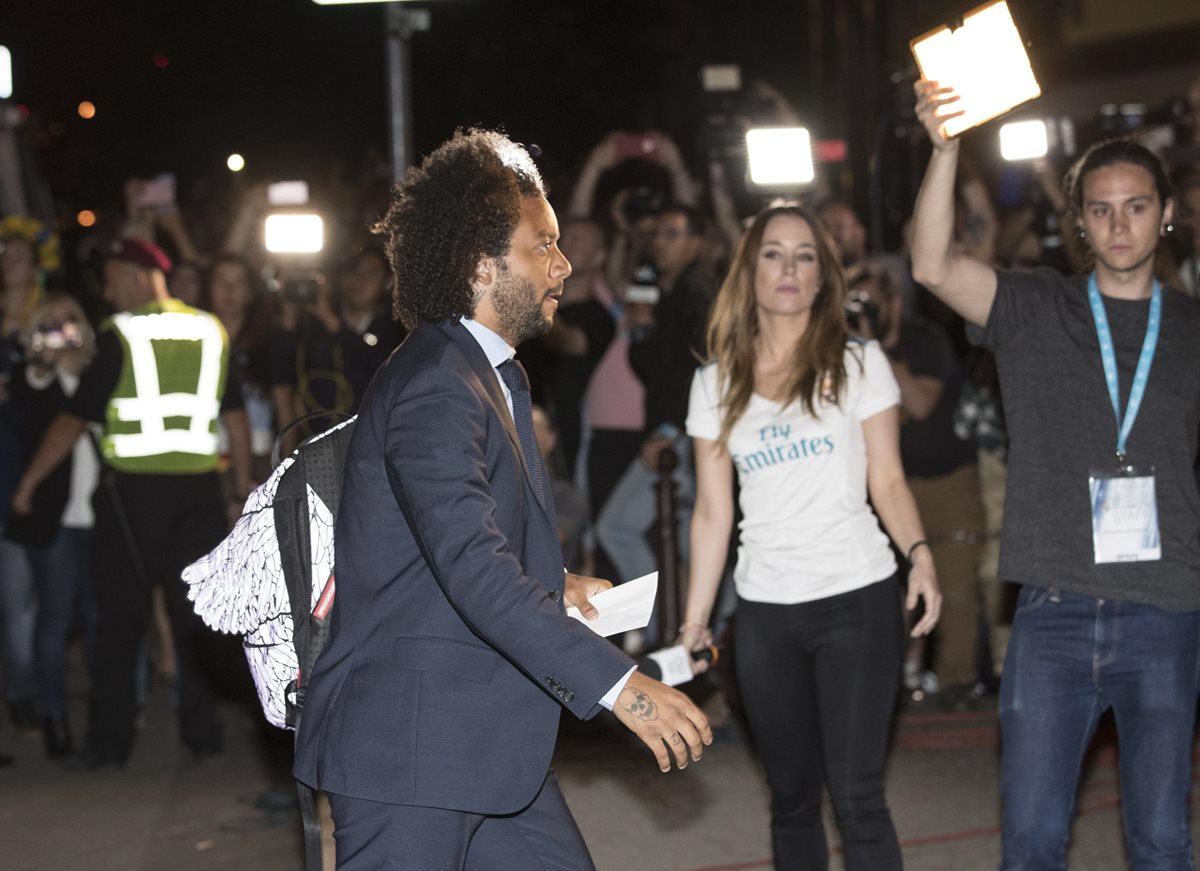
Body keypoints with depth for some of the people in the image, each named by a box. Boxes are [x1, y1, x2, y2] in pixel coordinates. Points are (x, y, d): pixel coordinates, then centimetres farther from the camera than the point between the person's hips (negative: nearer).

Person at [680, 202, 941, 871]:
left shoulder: (858, 363, 3)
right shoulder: (716, 385, 9)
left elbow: (889, 481, 0)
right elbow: (713, 511, 10)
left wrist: (919, 553, -18)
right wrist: (695, 619, 6)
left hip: (857, 598, -3)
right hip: (764, 610, 3)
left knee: (856, 796, -10)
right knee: (792, 797, 9)